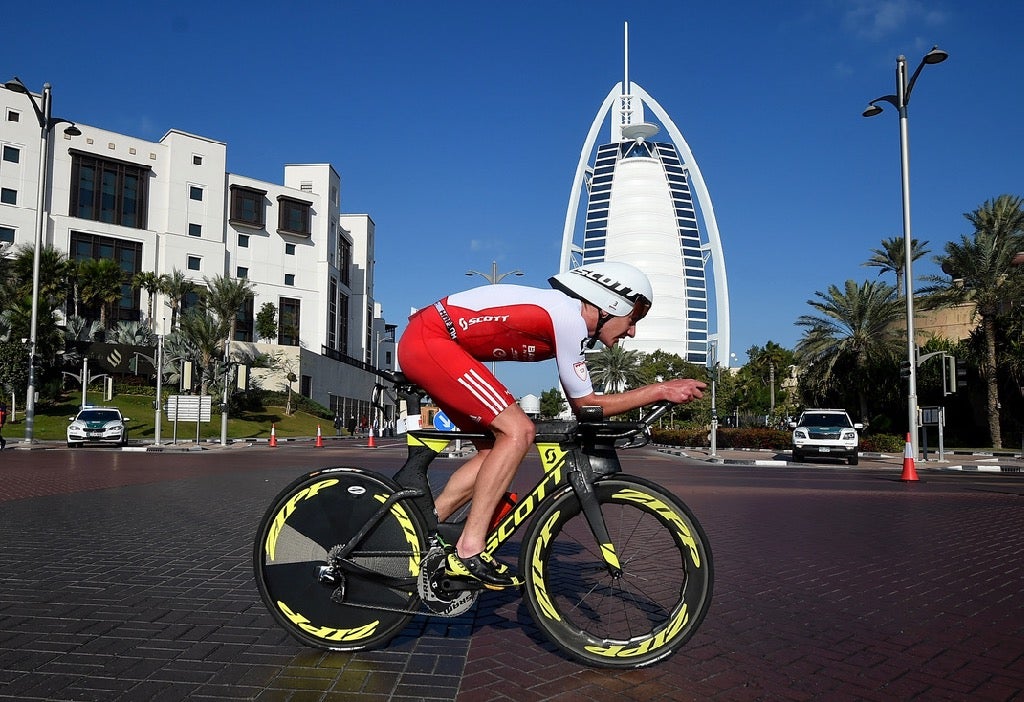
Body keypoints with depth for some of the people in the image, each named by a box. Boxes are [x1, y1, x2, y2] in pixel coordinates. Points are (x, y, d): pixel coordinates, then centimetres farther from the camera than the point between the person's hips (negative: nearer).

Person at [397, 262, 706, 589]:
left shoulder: (568, 315, 11)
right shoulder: (570, 318, -17)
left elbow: (581, 401, 18)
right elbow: (586, 405, -10)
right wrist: (660, 390, -8)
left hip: (424, 345, 10)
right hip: (428, 341, -10)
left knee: (495, 449, 10)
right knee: (518, 431, -15)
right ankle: (468, 551, -11)